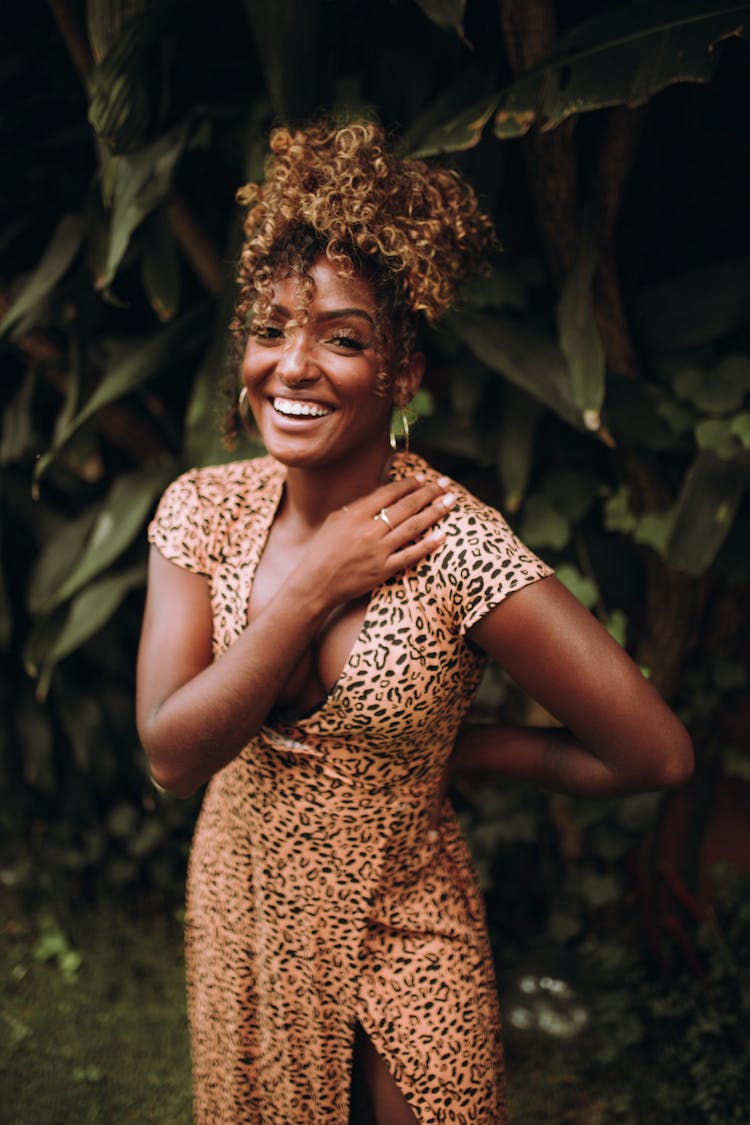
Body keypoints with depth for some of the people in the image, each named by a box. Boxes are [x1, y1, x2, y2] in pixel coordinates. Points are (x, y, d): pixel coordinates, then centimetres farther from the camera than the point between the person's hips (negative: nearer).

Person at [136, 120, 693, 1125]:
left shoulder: (453, 546, -26)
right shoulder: (203, 510, -11)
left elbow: (657, 757, -23)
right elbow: (172, 754, -18)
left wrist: (453, 749, -12)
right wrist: (311, 589, -26)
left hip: (399, 944, -4)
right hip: (239, 916, 4)